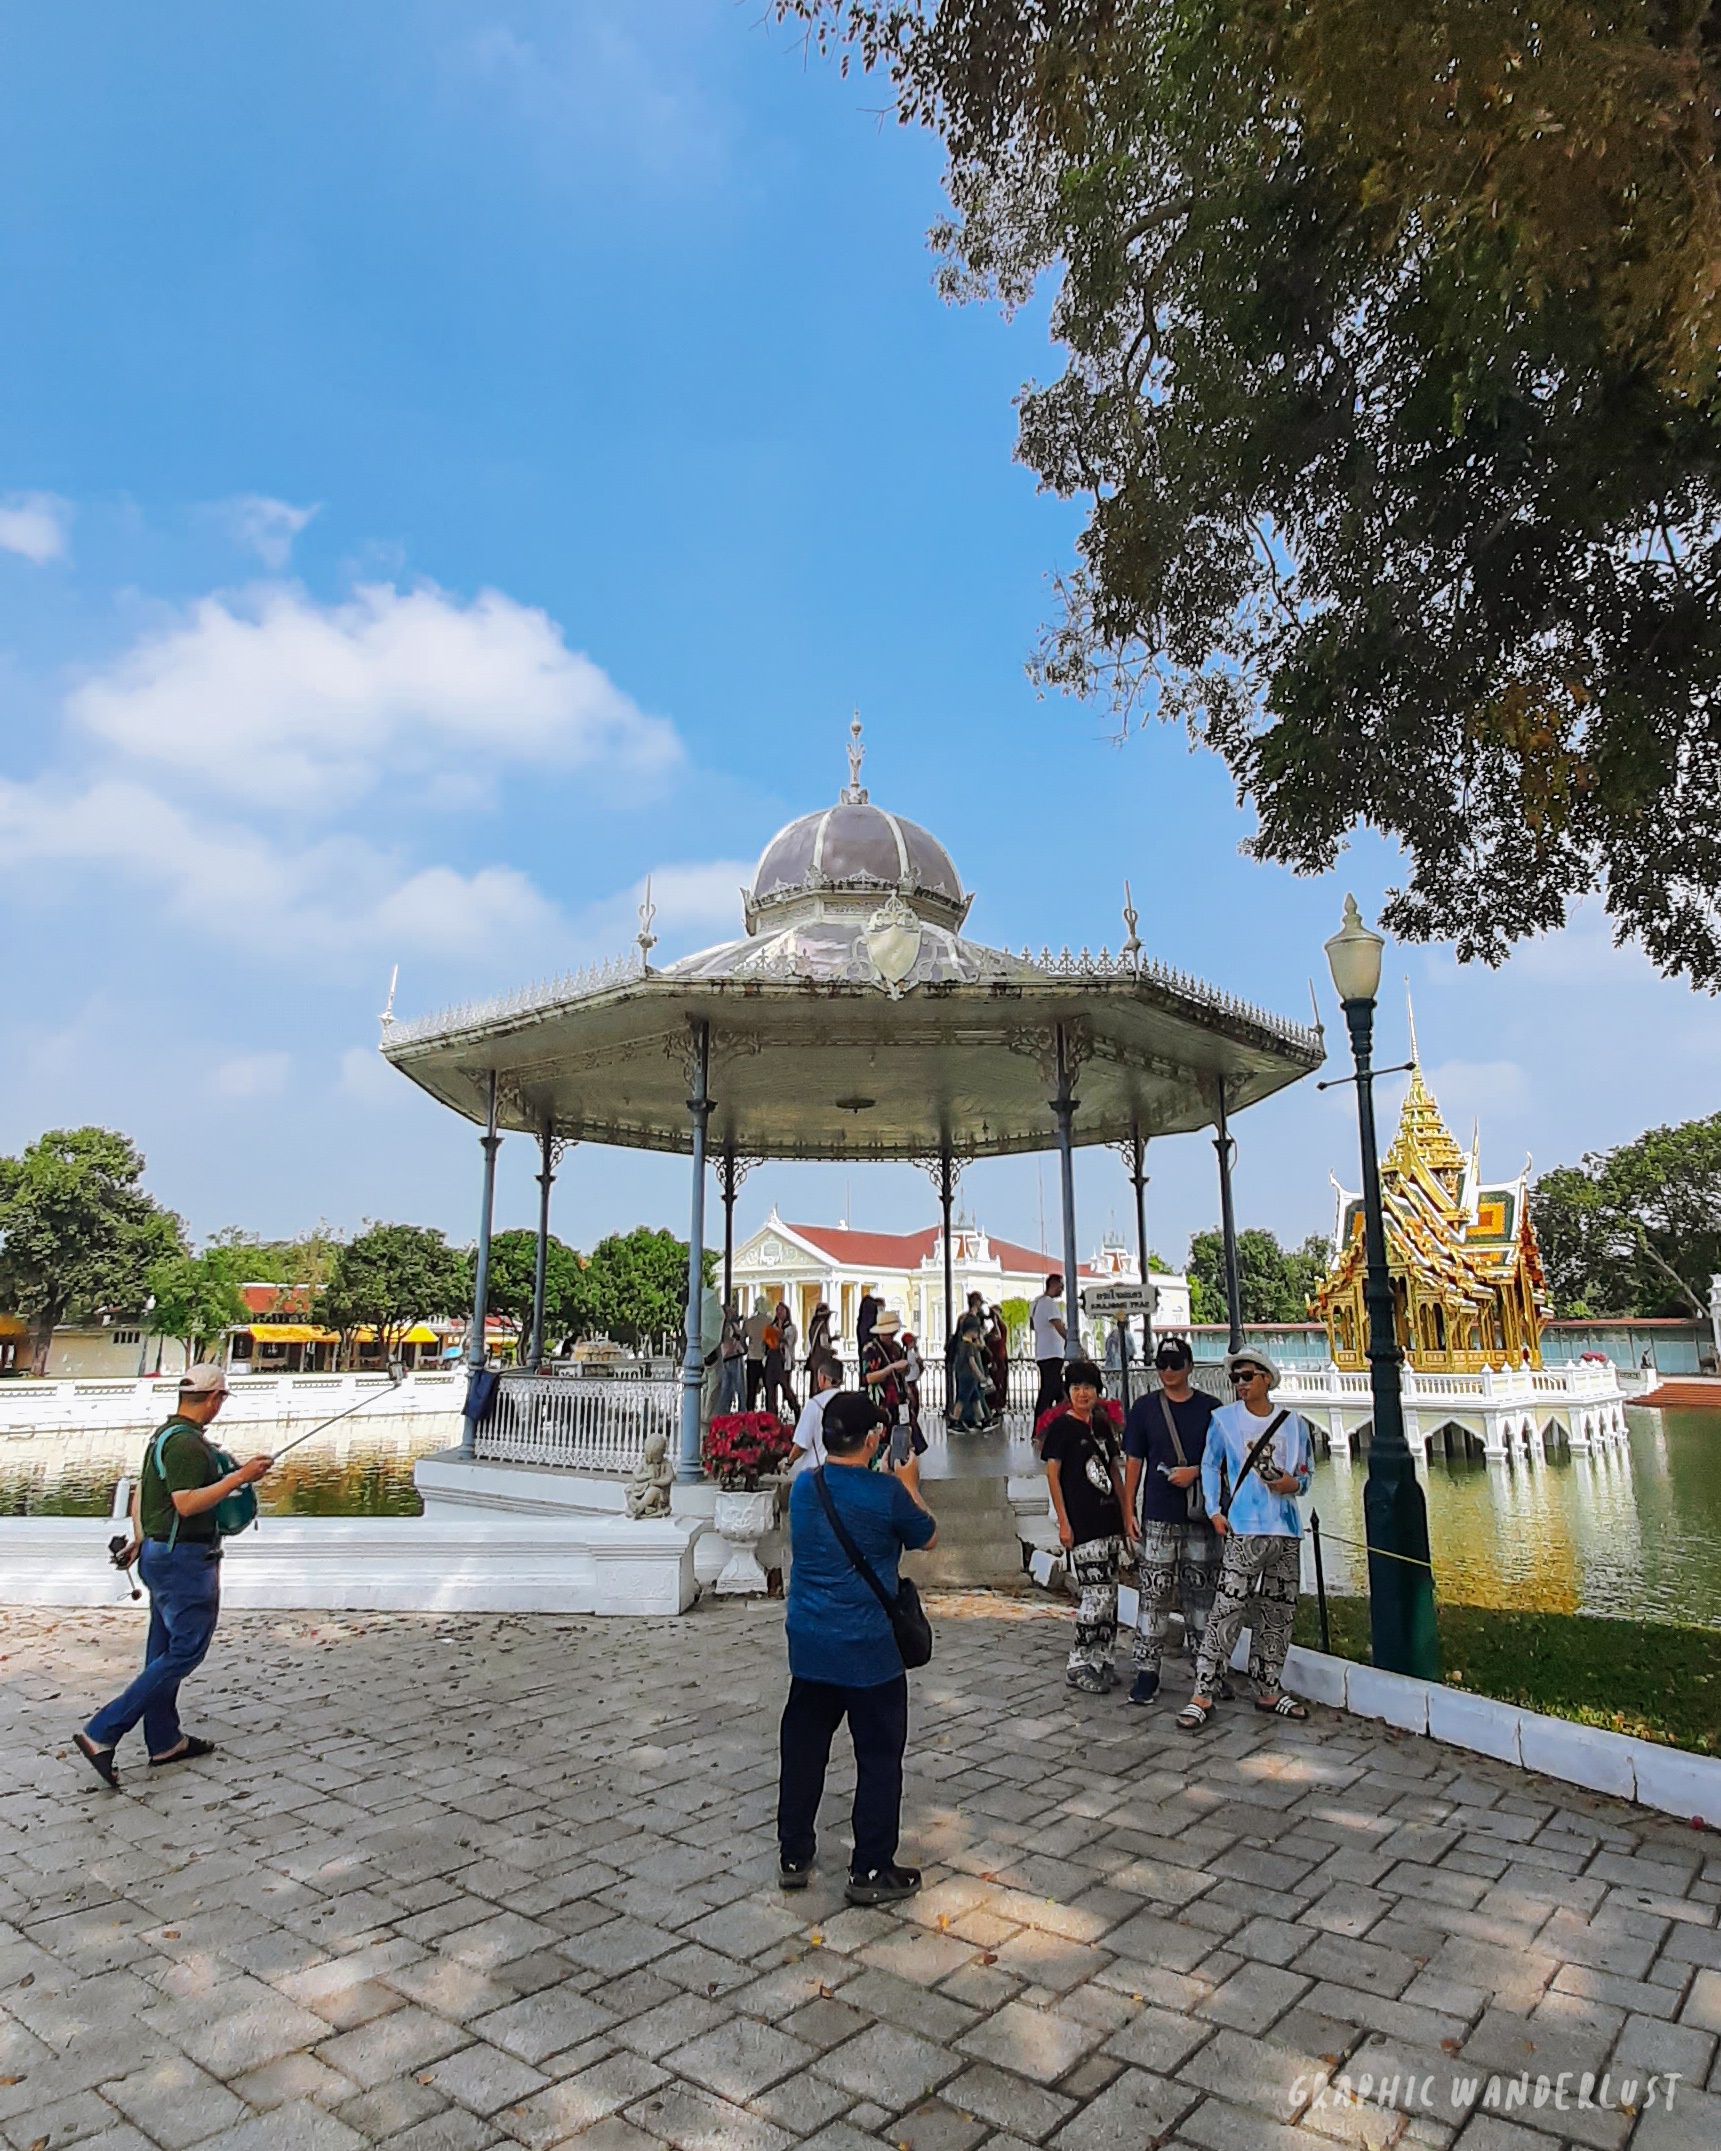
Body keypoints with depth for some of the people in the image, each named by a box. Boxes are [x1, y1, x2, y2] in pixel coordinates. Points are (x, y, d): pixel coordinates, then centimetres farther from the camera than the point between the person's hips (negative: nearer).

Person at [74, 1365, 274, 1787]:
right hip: (184, 1558, -11)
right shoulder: (187, 1443, -21)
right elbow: (187, 1503, -27)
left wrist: (139, 1540, 27)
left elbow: (141, 1492, 19)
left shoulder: (164, 1434, 11)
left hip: (158, 1551, 11)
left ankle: (164, 1741, 25)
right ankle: (102, 1733, -4)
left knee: (164, 1649, 16)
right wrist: (239, 1477, -24)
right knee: (186, 1649, -4)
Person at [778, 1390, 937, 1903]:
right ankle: (870, 1871, 16)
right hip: (870, 1650, -5)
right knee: (879, 1757, 9)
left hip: (809, 1647, 5)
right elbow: (927, 1537, 2)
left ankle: (794, 1858, 28)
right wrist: (909, 1485, 14)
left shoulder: (803, 1488, -1)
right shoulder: (887, 1493, -16)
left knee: (802, 1751, 16)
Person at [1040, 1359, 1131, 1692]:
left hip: (1109, 1520, 7)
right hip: (1081, 1523, -7)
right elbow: (1052, 1474, -8)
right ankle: (1078, 1665, 5)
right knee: (1097, 1594, -8)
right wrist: (1063, 1522, -12)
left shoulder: (1102, 1425, 11)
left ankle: (1100, 1659, 22)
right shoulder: (1061, 1425, -7)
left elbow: (1115, 1472, 17)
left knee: (1109, 1595, 10)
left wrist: (1126, 1514, 13)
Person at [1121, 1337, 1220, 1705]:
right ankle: (1147, 1671, 5)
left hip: (1201, 1516, 1)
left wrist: (1195, 1471, -10)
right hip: (1157, 1516, -1)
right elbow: (1133, 1462, 4)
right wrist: (1129, 1510, -1)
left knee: (1203, 1593, 9)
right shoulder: (1144, 1408, 3)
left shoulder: (1210, 1408, 5)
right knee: (1153, 1596, -1)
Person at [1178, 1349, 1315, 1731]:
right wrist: (1214, 1511, -2)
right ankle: (1202, 1695, -8)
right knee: (1227, 1610, -11)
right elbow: (1210, 1466, 8)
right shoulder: (1224, 1419, 3)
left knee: (1277, 1613, 11)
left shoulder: (1294, 1423, 9)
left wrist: (1292, 1483, -8)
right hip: (1244, 1530, -4)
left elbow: (1305, 1475, 14)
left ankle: (1267, 1690, 25)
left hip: (1287, 1531, 4)